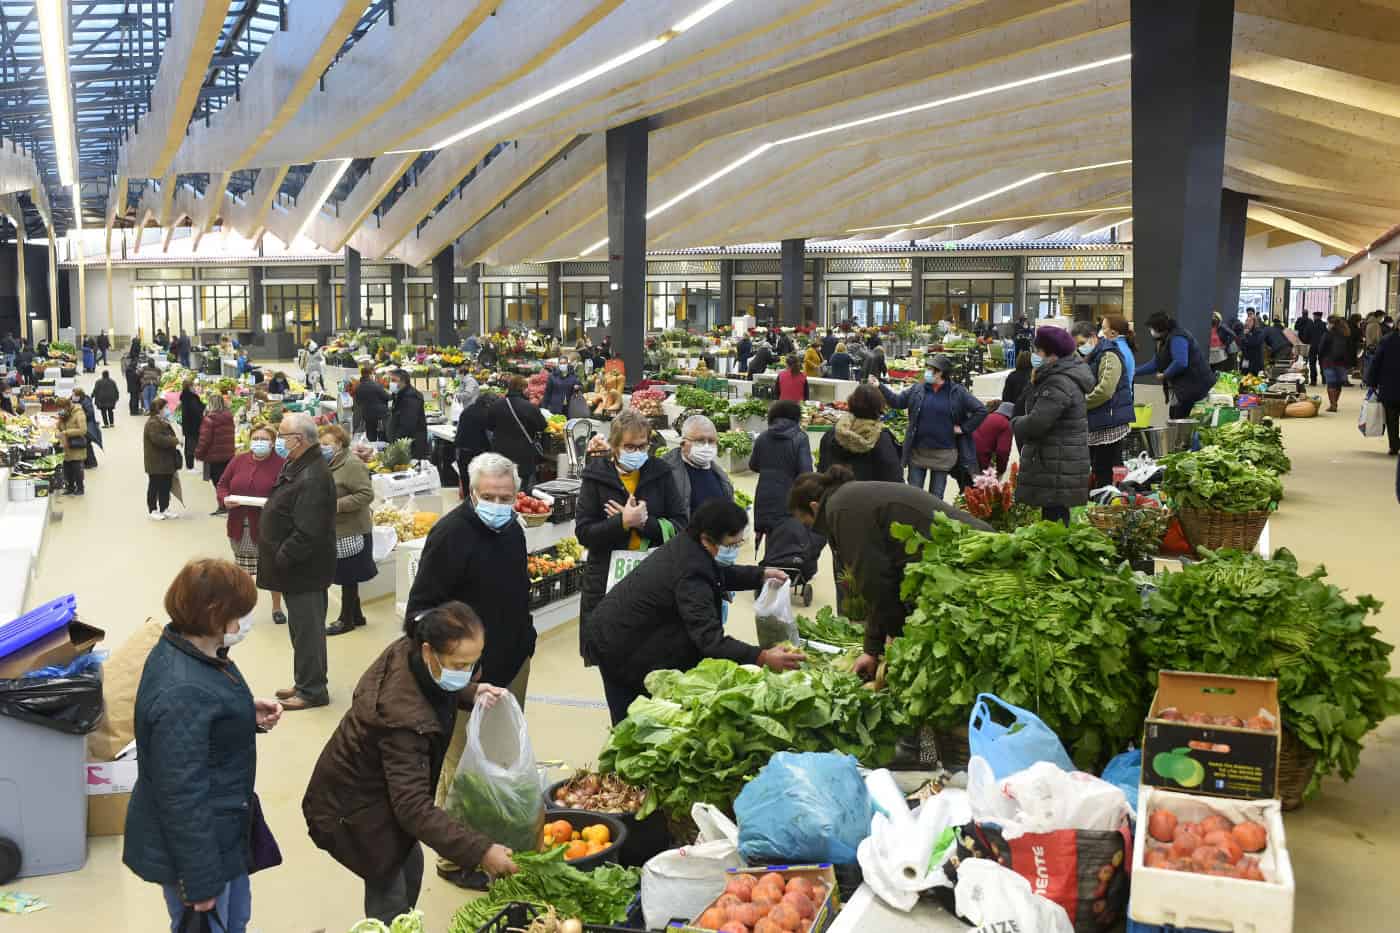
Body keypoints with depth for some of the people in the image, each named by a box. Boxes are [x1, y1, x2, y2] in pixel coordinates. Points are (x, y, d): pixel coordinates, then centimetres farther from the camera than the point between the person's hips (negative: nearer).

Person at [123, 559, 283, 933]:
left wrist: (250, 715, -3)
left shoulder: (188, 650, -3)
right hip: (194, 842, -9)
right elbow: (182, 798, -28)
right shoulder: (182, 694, -33)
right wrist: (200, 882, -21)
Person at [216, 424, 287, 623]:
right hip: (241, 527, 3)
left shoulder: (281, 464, -8)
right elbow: (222, 485, 12)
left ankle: (277, 607, 25)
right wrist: (224, 499, -8)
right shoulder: (238, 461, 5)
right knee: (243, 569, 13)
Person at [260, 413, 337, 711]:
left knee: (306, 629, 0)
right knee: (303, 628, 19)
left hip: (305, 570, -10)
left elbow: (308, 533, -28)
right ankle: (306, 683, 30)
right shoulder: (297, 467, 10)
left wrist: (281, 559, -19)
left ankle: (313, 690, 11)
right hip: (295, 568, 10)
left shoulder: (312, 478, -24)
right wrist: (276, 558, 13)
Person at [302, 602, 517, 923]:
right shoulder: (404, 716, -40)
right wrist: (480, 851, -40)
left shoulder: (408, 653, -17)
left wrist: (472, 693, -11)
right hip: (353, 805, -9)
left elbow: (439, 690, 9)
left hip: (380, 785, 9)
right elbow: (414, 808, -38)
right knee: (390, 894, 1)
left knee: (410, 868, 21)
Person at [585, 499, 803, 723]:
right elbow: (710, 638, -39)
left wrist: (761, 575, 7)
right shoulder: (690, 577, -32)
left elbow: (719, 574, 19)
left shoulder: (684, 545, -2)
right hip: (620, 649, -10)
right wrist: (762, 658, -48)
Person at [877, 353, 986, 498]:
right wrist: (879, 387, -1)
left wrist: (963, 428, -8)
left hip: (943, 453, -2)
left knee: (936, 496, 8)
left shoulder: (957, 392, -6)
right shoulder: (918, 389, 2)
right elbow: (896, 401, 9)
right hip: (918, 451, 2)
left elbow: (981, 410, -5)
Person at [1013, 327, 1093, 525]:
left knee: (1053, 517, -8)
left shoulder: (1060, 384, -19)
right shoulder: (1063, 376, 16)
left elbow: (1036, 423, -22)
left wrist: (1015, 423, -4)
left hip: (1058, 469, -11)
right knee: (1058, 517, 15)